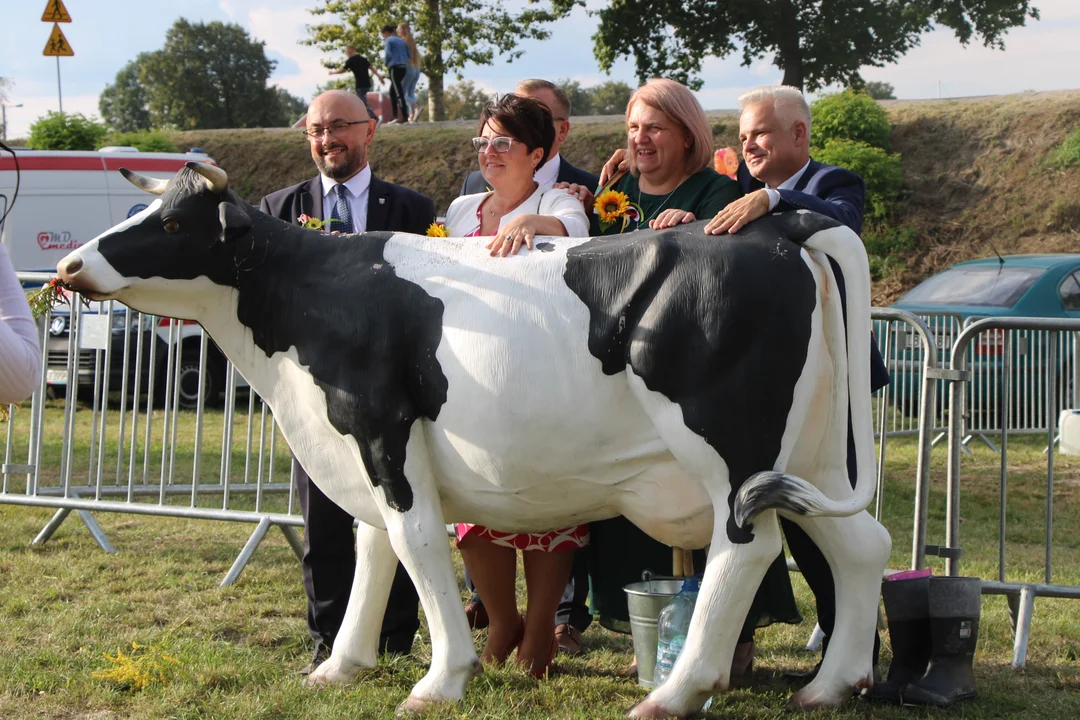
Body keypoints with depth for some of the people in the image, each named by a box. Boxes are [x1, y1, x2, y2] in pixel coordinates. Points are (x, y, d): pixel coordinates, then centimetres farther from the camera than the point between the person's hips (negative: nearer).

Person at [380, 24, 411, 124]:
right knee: (392, 91, 16)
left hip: (394, 67, -7)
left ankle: (404, 117, -18)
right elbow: (409, 55, 14)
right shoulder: (401, 40, 19)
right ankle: (395, 115, 14)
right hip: (403, 67, 7)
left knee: (399, 92, -11)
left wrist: (387, 64, 2)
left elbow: (388, 54, -14)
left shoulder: (388, 40, -1)